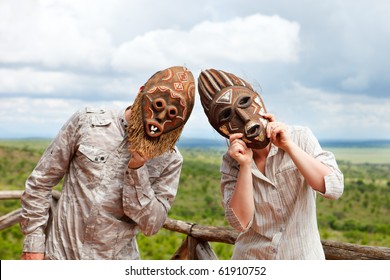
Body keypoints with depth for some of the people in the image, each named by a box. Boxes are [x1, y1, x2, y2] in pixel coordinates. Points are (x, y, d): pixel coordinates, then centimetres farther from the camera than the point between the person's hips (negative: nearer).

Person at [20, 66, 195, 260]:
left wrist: (137, 170, -20)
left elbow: (151, 224, -9)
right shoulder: (87, 122, -7)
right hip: (61, 254, 0)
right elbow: (41, 181, -1)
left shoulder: (170, 160, -5)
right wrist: (33, 241, -3)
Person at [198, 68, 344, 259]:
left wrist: (289, 146, -20)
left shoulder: (300, 137, -6)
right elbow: (241, 222, -11)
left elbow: (334, 188, -16)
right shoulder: (231, 162, -2)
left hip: (302, 257, -1)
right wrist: (245, 166, -19)